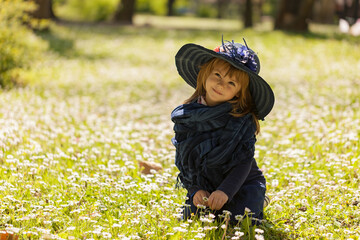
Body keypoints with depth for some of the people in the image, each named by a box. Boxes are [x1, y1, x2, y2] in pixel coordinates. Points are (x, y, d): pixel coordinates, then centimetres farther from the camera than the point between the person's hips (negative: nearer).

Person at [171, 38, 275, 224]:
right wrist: (195, 189, -13)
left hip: (242, 186, -3)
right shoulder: (185, 115, -5)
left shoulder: (242, 119, -14)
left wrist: (225, 191, -29)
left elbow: (244, 162, -16)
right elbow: (183, 159, 0)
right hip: (203, 188, 3)